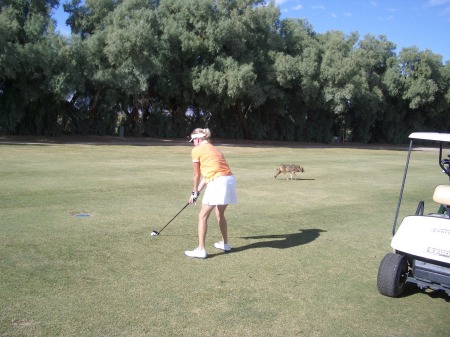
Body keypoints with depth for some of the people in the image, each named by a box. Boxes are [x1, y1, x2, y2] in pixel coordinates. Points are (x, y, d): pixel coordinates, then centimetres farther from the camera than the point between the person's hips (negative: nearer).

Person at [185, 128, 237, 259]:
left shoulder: (196, 150, 2)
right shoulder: (213, 149, 24)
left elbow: (197, 175, 8)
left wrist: (195, 192, 22)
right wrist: (197, 191, 29)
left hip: (218, 183, -8)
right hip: (230, 180, 8)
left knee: (203, 216, 1)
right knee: (220, 214, 25)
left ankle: (201, 250, 2)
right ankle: (225, 243, 37)